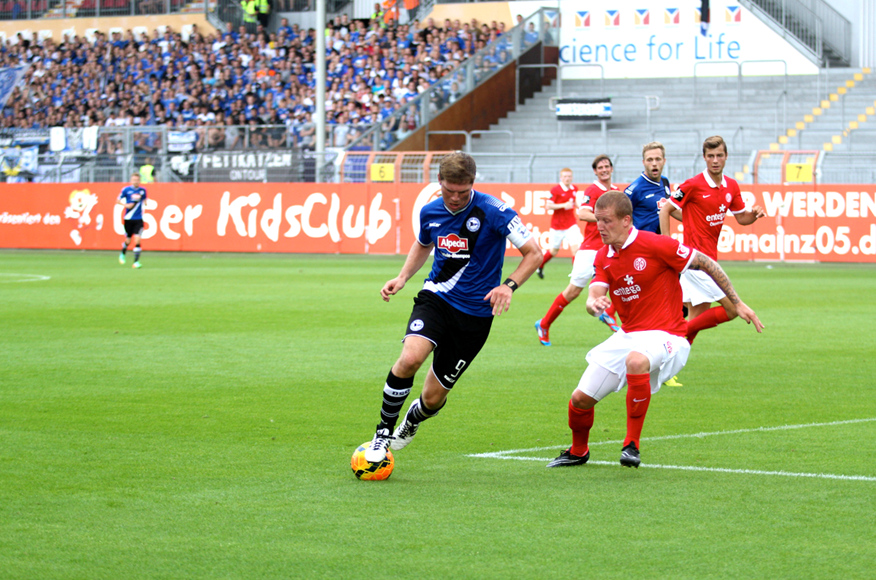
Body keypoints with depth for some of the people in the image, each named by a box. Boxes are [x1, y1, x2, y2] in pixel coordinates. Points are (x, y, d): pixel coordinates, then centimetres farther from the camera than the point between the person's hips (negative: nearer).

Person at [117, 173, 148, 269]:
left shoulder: (143, 190, 3)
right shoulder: (126, 189, -4)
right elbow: (118, 201, 4)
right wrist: (126, 205, -12)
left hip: (138, 219, 1)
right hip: (128, 219, -1)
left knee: (137, 240, -13)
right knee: (128, 240, 10)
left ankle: (136, 261, -10)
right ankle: (122, 254, 41)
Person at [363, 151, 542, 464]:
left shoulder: (493, 212, -15)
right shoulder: (430, 212, 1)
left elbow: (533, 253, -11)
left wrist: (509, 285, -27)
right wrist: (402, 278, 7)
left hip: (475, 313, -2)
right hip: (435, 298, 2)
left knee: (433, 398, 2)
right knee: (410, 358, -29)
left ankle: (411, 421, 41)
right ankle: (383, 431, -9)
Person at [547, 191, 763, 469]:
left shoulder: (655, 245, -14)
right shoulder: (603, 258, 5)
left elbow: (706, 264, -6)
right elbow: (594, 297, -6)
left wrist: (737, 304, -4)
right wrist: (594, 305, -33)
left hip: (664, 336, -6)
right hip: (627, 336, 6)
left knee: (636, 360, -41)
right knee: (580, 399, 1)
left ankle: (632, 446, -29)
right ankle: (578, 452, 35)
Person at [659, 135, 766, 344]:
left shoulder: (731, 186, 9)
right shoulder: (693, 185, -11)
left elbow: (741, 218, 19)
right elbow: (665, 211, -7)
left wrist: (754, 214, -4)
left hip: (709, 256, 8)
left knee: (697, 317, 7)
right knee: (732, 309, -13)